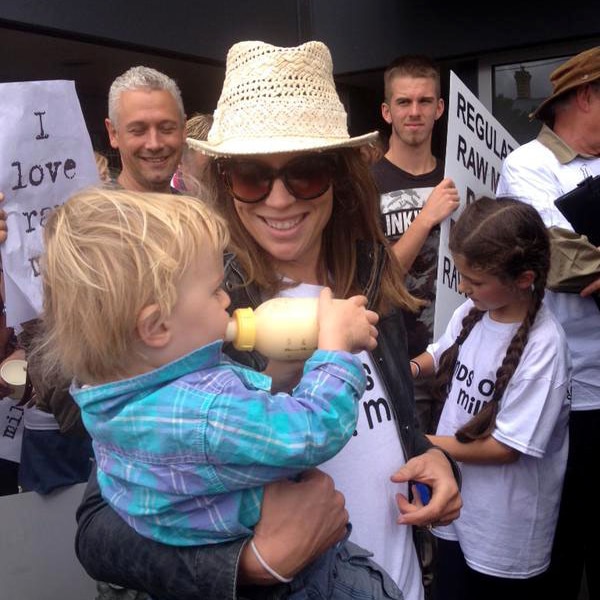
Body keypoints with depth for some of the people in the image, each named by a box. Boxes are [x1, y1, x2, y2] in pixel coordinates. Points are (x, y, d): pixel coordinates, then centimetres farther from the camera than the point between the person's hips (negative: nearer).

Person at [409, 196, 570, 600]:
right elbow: (442, 356, 13)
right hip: (457, 502, 6)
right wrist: (409, 368, -9)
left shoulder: (543, 347, -27)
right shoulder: (472, 311, -8)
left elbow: (508, 447, -24)